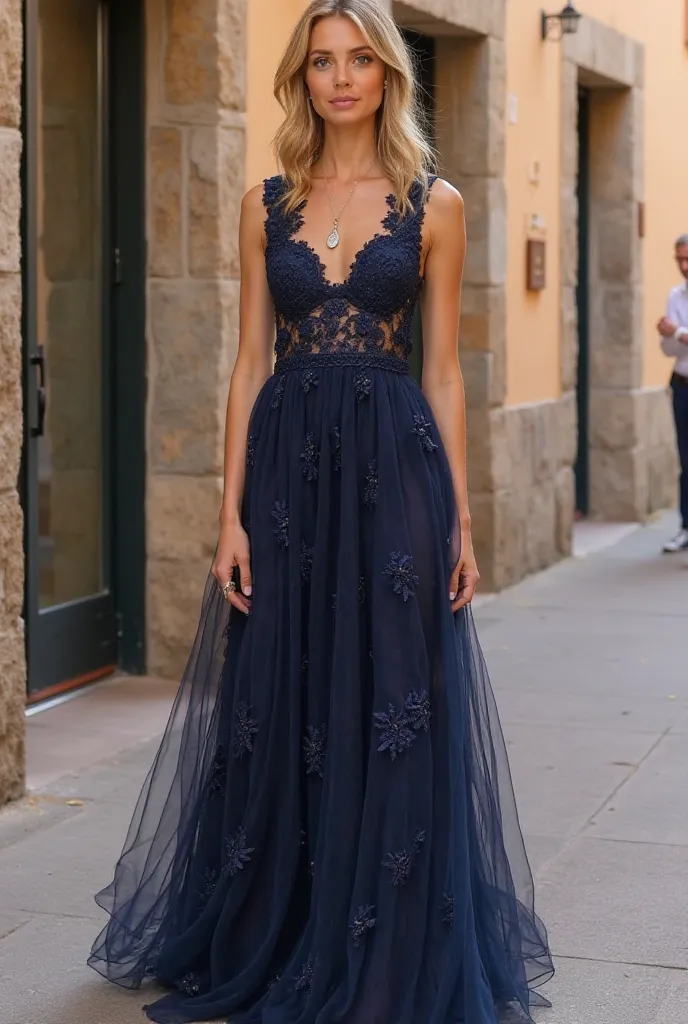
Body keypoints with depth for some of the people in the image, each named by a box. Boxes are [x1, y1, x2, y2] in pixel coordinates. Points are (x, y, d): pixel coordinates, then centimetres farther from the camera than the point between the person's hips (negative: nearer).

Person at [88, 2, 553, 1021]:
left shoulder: (434, 205, 4)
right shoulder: (268, 204, 9)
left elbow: (445, 371, 3)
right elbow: (250, 361, 6)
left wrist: (460, 521, -2)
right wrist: (232, 514, -2)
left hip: (393, 466, -2)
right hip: (286, 463, 2)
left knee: (390, 710, 0)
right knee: (278, 710, 7)